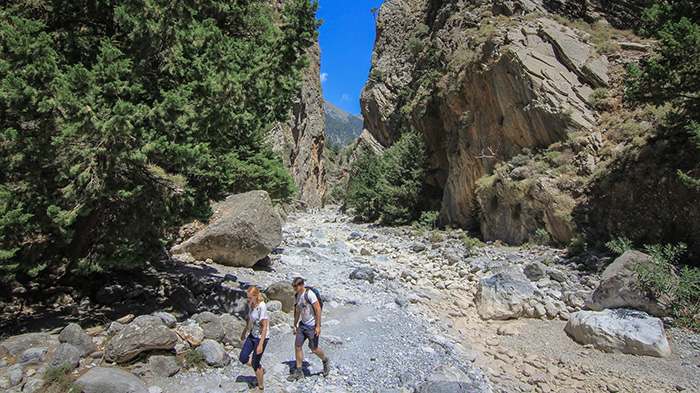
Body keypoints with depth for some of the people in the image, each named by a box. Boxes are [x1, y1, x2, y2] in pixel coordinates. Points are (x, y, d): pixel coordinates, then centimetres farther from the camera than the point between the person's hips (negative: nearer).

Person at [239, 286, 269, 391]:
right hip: (252, 335, 8)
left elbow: (265, 326, -23)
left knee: (255, 364, 3)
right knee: (243, 358, 11)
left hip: (261, 337, -8)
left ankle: (260, 387, 25)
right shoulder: (252, 304, 0)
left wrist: (261, 344, -23)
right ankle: (261, 370, 34)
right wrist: (244, 331, 26)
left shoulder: (262, 306, -25)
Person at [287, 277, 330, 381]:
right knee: (297, 346, 3)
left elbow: (318, 309, -18)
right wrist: (295, 325, 19)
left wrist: (318, 326, -19)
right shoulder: (297, 296, 5)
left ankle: (325, 361, 31)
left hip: (312, 326, -7)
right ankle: (299, 371, 16)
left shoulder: (309, 294, -19)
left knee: (314, 349, 2)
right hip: (302, 324, 7)